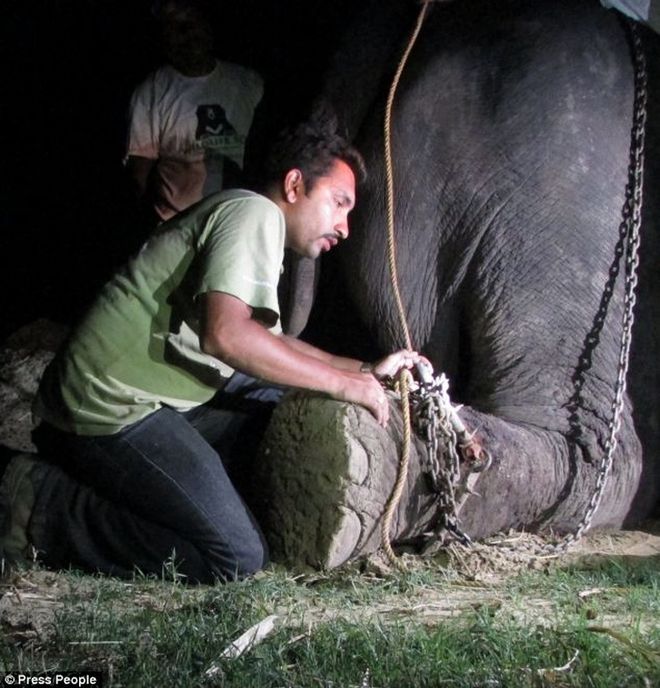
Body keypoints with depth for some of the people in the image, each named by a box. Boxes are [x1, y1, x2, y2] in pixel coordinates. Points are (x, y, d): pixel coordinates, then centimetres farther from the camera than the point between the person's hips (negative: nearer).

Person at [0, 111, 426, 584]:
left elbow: (270, 345, 27)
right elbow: (226, 333, -27)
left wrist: (365, 370, 17)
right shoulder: (255, 212, -11)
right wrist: (342, 383, -17)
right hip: (111, 408, -11)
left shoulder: (260, 226, 20)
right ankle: (42, 505, -8)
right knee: (237, 557, -16)